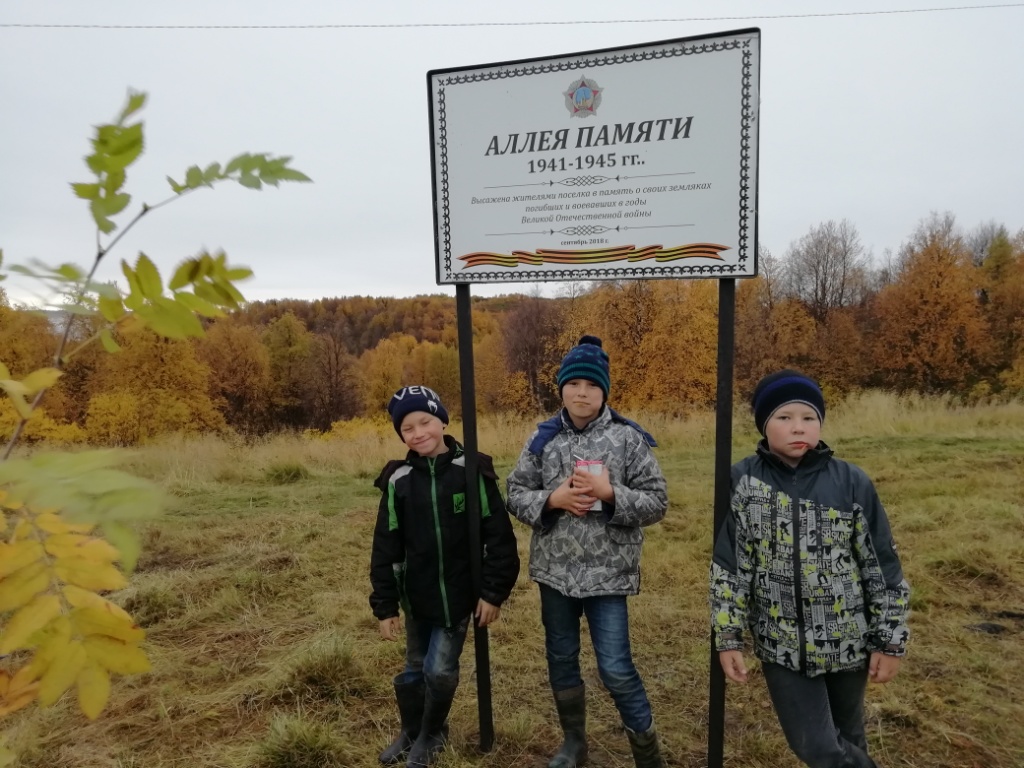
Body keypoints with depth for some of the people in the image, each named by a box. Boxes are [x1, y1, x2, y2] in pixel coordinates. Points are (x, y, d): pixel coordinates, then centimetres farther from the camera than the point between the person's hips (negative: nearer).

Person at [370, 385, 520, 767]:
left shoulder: (471, 470, -12)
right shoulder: (399, 479, -5)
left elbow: (499, 534, -9)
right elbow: (385, 546, 0)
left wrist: (494, 591, -10)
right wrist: (385, 605, -1)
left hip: (459, 593, -2)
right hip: (417, 595, 3)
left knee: (440, 670, 0)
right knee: (414, 668, 16)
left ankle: (432, 735, 29)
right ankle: (411, 732, 42)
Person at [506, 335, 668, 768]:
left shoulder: (628, 438, -7)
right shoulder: (543, 439, 1)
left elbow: (657, 502, -6)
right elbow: (515, 495, 4)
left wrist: (610, 493, -22)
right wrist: (552, 498, -15)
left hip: (607, 573, -3)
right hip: (555, 570, 4)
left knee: (616, 669, 0)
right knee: (561, 658, 17)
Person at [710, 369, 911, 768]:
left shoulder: (852, 481, -9)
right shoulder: (743, 481, -9)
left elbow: (882, 566, -2)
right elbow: (727, 565, -6)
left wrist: (890, 640, 0)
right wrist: (728, 638, -5)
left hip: (847, 640, 1)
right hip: (781, 644, 0)